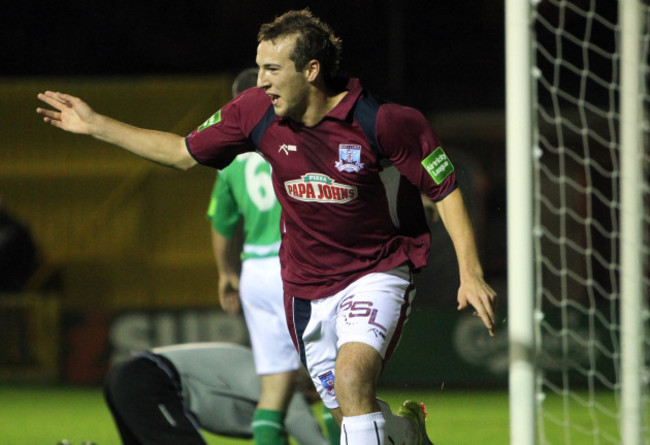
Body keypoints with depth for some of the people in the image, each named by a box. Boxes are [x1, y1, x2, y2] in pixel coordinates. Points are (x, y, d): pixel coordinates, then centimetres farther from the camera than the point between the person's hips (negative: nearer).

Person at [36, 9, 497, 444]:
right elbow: (185, 151, 8)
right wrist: (96, 124, 7)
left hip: (377, 273, -5)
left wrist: (471, 273, -19)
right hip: (307, 285, 5)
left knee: (351, 381, -29)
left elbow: (446, 189, -11)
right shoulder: (256, 112, -7)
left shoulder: (385, 122, -20)